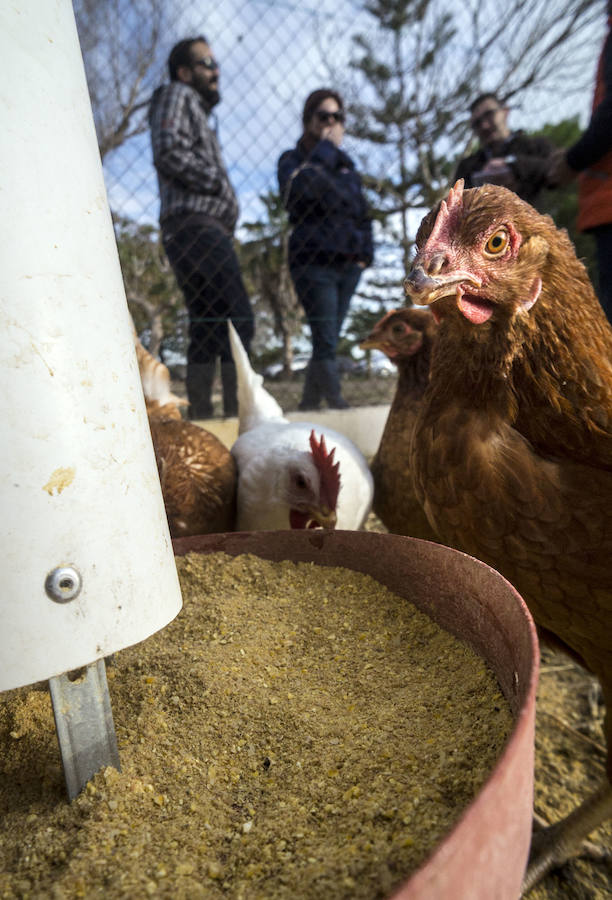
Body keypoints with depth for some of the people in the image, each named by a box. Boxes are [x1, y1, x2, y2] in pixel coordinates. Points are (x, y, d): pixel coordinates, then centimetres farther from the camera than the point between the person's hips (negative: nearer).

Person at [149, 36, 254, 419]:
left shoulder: (197, 109, 34)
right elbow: (170, 154, -12)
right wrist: (220, 183, -5)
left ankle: (199, 413, 5)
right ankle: (240, 409, -23)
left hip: (204, 229, 10)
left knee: (206, 327, 4)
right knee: (238, 319, -19)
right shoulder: (177, 96, 6)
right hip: (196, 225, -10)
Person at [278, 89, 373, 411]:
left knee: (326, 343, 4)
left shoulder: (346, 164, 22)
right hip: (314, 263, -5)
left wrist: (365, 252, 11)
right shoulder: (292, 159, 6)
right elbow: (302, 186, -18)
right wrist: (326, 147, -6)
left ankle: (307, 408, 12)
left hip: (349, 265, 5)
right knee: (326, 343, -14)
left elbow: (363, 213, 25)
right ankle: (338, 406, -11)